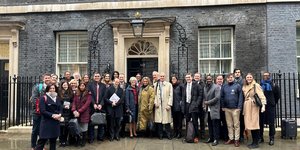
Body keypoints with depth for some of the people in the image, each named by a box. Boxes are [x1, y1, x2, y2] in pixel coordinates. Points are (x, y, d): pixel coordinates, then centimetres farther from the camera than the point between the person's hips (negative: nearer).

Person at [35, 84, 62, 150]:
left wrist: (59, 115, -10)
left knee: (53, 141, 11)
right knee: (42, 141, -5)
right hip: (46, 122, -6)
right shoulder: (43, 98, -5)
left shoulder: (57, 98, 14)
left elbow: (60, 109, 11)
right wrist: (52, 115, -19)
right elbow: (42, 111, -12)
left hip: (55, 123, 6)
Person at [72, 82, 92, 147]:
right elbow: (74, 102, 4)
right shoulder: (76, 94, 12)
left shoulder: (88, 94, -2)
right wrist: (74, 110, -14)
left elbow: (87, 104, -10)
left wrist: (79, 111, -16)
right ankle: (78, 141, 22)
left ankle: (83, 141, 20)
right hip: (77, 114, 3)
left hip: (84, 114, -3)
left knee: (84, 129, 3)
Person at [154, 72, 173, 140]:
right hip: (158, 105, 1)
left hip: (166, 105, -1)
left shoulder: (169, 84, 6)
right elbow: (154, 94, 8)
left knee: (167, 120, -1)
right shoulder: (156, 85, 9)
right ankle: (160, 134, 13)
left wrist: (169, 104, -5)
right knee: (159, 120, 2)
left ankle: (168, 134, 10)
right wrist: (155, 102, -4)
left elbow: (171, 95, 2)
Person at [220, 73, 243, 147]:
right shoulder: (224, 86, 8)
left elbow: (240, 97, -6)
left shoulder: (237, 86, -2)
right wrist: (222, 106, 3)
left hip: (235, 108, -3)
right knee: (229, 125, 10)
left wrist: (239, 107, -12)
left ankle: (236, 139, 10)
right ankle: (231, 138, 20)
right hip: (227, 108, 4)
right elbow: (222, 97, 9)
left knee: (236, 125, 2)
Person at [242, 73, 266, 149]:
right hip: (247, 107, 6)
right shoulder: (244, 87, 16)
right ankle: (253, 141, 16)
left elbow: (261, 95, -14)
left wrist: (263, 105, -26)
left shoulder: (256, 85, -4)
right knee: (250, 124, 7)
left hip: (253, 107, -6)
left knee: (254, 124, -6)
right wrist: (244, 108, 10)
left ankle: (256, 143, 1)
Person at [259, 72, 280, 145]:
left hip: (270, 106, -1)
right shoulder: (260, 85, 4)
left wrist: (274, 102, 12)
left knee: (271, 123, 3)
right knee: (261, 123, 6)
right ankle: (260, 137, 17)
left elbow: (278, 95, 10)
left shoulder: (274, 85, 1)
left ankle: (271, 138, 12)